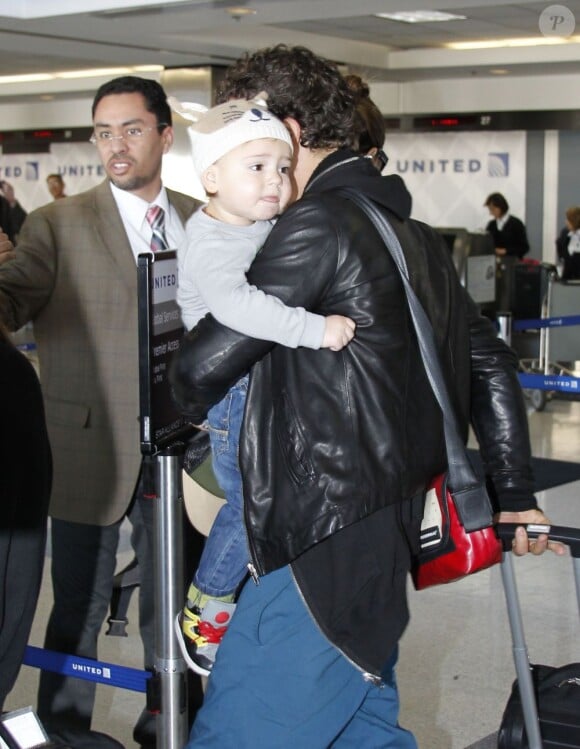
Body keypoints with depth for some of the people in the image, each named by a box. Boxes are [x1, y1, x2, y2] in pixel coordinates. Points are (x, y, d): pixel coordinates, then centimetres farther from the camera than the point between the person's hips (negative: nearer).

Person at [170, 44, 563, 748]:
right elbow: (490, 365, 19)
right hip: (392, 540, 10)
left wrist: (190, 406, 11)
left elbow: (204, 362, -13)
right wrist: (515, 496, 23)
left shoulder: (317, 225, -13)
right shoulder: (413, 233, 15)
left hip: (323, 553, -10)